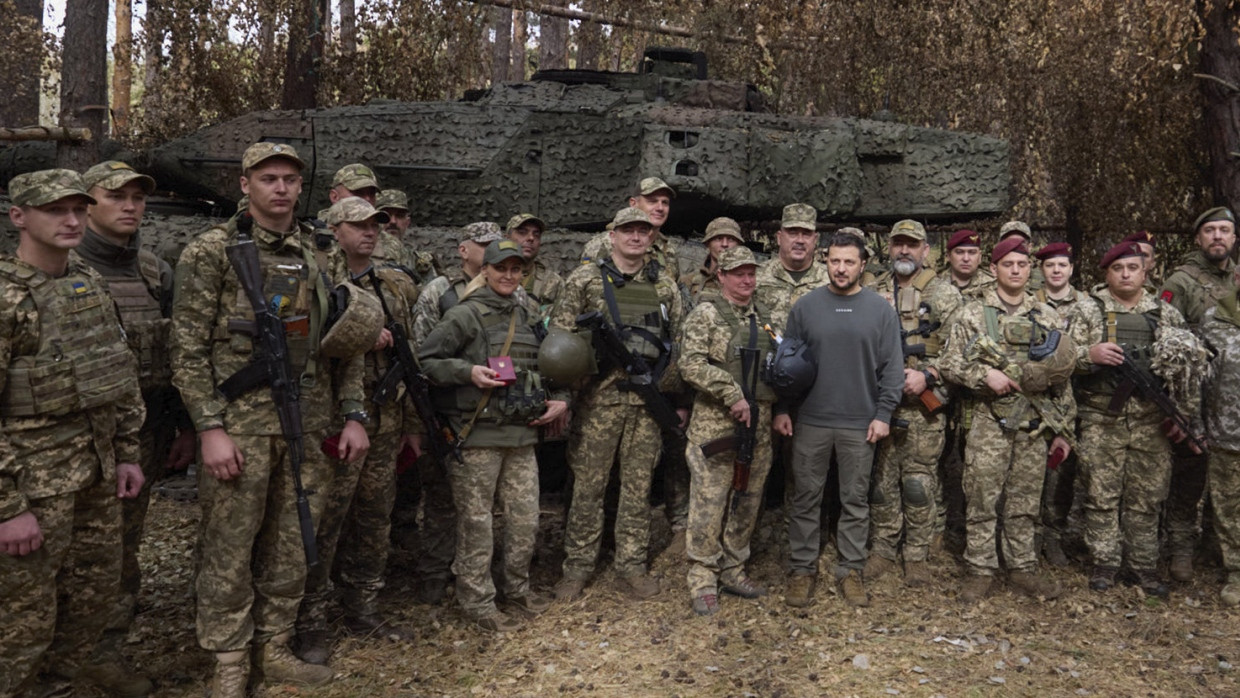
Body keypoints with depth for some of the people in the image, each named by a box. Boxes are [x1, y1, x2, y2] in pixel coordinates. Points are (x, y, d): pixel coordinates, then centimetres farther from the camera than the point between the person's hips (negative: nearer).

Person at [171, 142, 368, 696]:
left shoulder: (319, 256, 10)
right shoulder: (211, 252, -3)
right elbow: (188, 349, -7)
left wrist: (352, 415, 5)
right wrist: (210, 428, -13)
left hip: (308, 425, 4)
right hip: (240, 424, -4)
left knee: (290, 547, 12)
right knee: (230, 550, 4)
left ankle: (275, 649, 28)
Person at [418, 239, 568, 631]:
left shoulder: (526, 318, 16)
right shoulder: (465, 315, -4)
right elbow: (425, 360, -7)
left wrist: (559, 399, 10)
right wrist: (469, 371, -19)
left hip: (523, 433, 6)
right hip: (479, 434, -6)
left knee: (526, 518, 10)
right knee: (476, 521, 1)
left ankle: (517, 589, 29)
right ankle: (477, 601, 15)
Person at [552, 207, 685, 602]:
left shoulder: (664, 284, 9)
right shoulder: (585, 279, 1)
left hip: (650, 399, 3)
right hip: (599, 397, -2)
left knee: (639, 484, 9)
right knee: (588, 483, 4)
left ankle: (631, 564, 22)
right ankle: (578, 566, 17)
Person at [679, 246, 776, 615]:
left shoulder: (763, 318, 15)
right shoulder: (706, 313, -5)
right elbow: (691, 365, -15)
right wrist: (732, 395, -18)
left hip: (758, 425, 7)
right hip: (715, 423, -6)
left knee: (747, 502, 13)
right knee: (709, 504, -4)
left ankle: (733, 570, 26)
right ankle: (703, 581, 7)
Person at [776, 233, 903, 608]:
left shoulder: (880, 309, 2)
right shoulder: (806, 306, 2)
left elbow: (892, 366, 2)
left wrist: (883, 413, -5)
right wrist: (781, 408, 0)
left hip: (860, 424, 0)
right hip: (810, 422, 0)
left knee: (856, 500, 9)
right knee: (806, 498, 7)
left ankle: (850, 569, 22)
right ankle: (802, 568, 19)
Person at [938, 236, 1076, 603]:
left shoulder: (1048, 316, 10)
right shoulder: (971, 314, 1)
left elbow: (1061, 377, 11)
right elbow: (950, 365, -2)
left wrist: (1063, 429, 9)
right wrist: (985, 374, -18)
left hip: (1035, 424, 3)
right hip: (988, 422, -3)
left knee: (1025, 501, 11)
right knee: (982, 499, 1)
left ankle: (1022, 567, 23)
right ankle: (980, 570, 12)